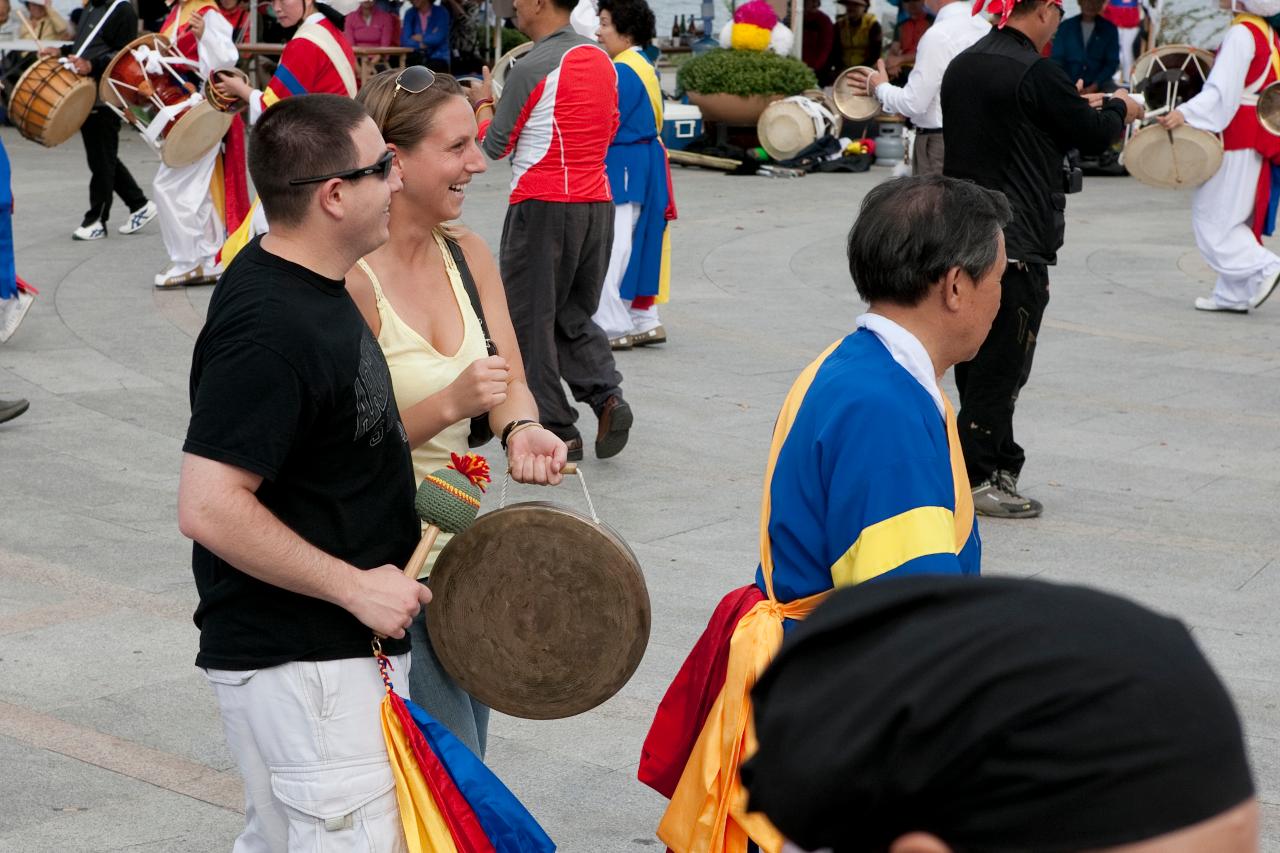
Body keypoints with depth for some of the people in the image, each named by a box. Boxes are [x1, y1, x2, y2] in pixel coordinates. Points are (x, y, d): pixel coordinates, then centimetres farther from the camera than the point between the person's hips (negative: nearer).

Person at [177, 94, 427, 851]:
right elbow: (209, 507, -28)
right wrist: (356, 586, -22)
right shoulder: (271, 328, -25)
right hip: (300, 665, -10)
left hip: (332, 644, 10)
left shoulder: (311, 286, 7)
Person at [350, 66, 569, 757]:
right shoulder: (351, 279, -19)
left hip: (461, 551, 8)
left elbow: (509, 379, 2)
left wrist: (522, 429, -19)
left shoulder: (466, 255, 4)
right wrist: (450, 404, -30)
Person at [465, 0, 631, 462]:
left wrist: (483, 104, 14)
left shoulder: (532, 69, -14)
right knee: (574, 314, 19)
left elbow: (494, 145, -5)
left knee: (531, 319, 5)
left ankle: (557, 430, 6)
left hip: (543, 207, -7)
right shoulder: (601, 60, 7)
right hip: (597, 203, 7)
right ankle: (607, 396, -1)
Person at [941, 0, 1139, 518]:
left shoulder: (961, 67, 10)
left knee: (977, 360, 14)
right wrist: (1119, 110, 14)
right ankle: (975, 477, 2)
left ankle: (997, 465, 23)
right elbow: (1093, 137, -7)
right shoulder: (1036, 73, -15)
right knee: (1003, 363, -1)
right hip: (1017, 242, -8)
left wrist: (1077, 107, 19)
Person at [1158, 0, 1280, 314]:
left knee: (1212, 216, -5)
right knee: (1235, 217, 13)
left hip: (1238, 141, -10)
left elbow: (1223, 90, -24)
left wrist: (1186, 113, -34)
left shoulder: (1242, 33, -15)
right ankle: (1234, 294, 14)